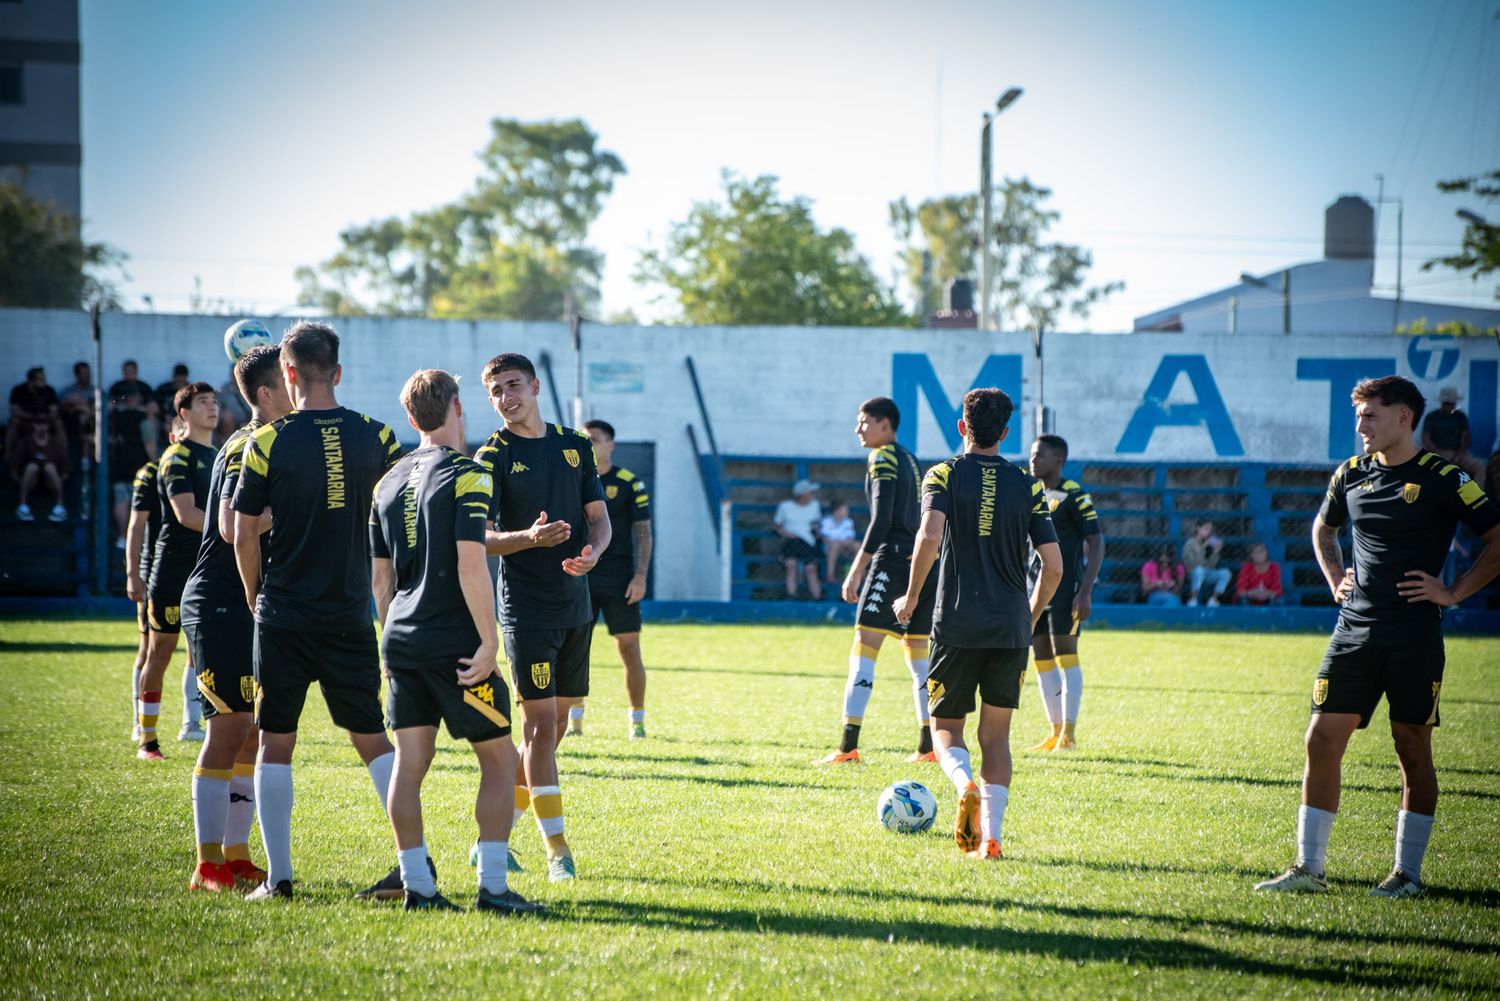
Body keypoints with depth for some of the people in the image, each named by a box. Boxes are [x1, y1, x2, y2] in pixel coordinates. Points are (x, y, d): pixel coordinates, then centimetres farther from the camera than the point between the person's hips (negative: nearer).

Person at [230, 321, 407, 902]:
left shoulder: (268, 442, -7)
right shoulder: (374, 437, 1)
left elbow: (244, 532, -3)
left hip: (283, 616, -2)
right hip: (351, 616, 3)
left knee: (275, 744, 6)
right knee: (372, 739, 11)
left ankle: (279, 876, 4)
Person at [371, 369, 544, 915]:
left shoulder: (389, 481, 12)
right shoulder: (465, 476, -10)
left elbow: (380, 574, 16)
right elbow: (470, 565, -19)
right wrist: (488, 642, -16)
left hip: (402, 640, 7)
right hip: (454, 644, -6)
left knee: (409, 760, 6)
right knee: (500, 759, 3)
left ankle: (416, 884, 4)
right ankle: (492, 886, -2)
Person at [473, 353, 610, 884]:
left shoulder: (575, 445, 11)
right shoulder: (492, 456, -4)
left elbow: (599, 516, 14)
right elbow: (480, 537, -10)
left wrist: (591, 551, -9)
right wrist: (529, 537, -29)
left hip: (576, 605, 6)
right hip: (526, 608, -6)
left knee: (553, 726, 9)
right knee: (540, 724, -10)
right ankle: (557, 849, -8)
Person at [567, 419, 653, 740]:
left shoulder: (629, 484, 0)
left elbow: (643, 532, 0)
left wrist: (640, 576, -9)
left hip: (619, 578, -2)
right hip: (579, 577, 2)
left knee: (629, 648, -2)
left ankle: (637, 721, 7)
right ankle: (574, 719, 7)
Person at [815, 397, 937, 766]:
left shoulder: (883, 459, -5)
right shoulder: (911, 461, 20)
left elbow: (881, 521, -14)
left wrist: (856, 570, -14)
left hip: (893, 559, -9)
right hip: (925, 562, 9)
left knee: (863, 648, -11)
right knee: (917, 651, 13)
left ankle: (848, 745, -18)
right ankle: (928, 746, 12)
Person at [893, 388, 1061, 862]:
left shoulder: (944, 474, 1)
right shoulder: (1027, 485, 7)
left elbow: (930, 535, -17)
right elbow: (1054, 564, 2)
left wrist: (911, 597, -5)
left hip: (957, 627, -2)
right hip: (1011, 628, 2)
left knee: (946, 725, 11)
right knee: (996, 734, 12)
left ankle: (965, 785, -21)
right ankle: (990, 836, 1)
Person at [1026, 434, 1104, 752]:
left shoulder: (1074, 496, -8)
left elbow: (1096, 544, -10)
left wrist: (1085, 592, -17)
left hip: (1066, 590, -7)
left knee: (1065, 655, -8)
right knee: (1041, 659, 7)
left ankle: (1068, 734, -6)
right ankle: (1055, 732, 13)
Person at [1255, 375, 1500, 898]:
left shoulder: (1442, 478, -6)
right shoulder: (1351, 474, 10)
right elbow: (1323, 528, 30)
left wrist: (1454, 592, -7)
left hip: (1415, 635, -5)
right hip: (1355, 629, 5)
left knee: (1413, 748, 2)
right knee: (1322, 740, -1)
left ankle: (1408, 873, 11)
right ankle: (1308, 868, 4)